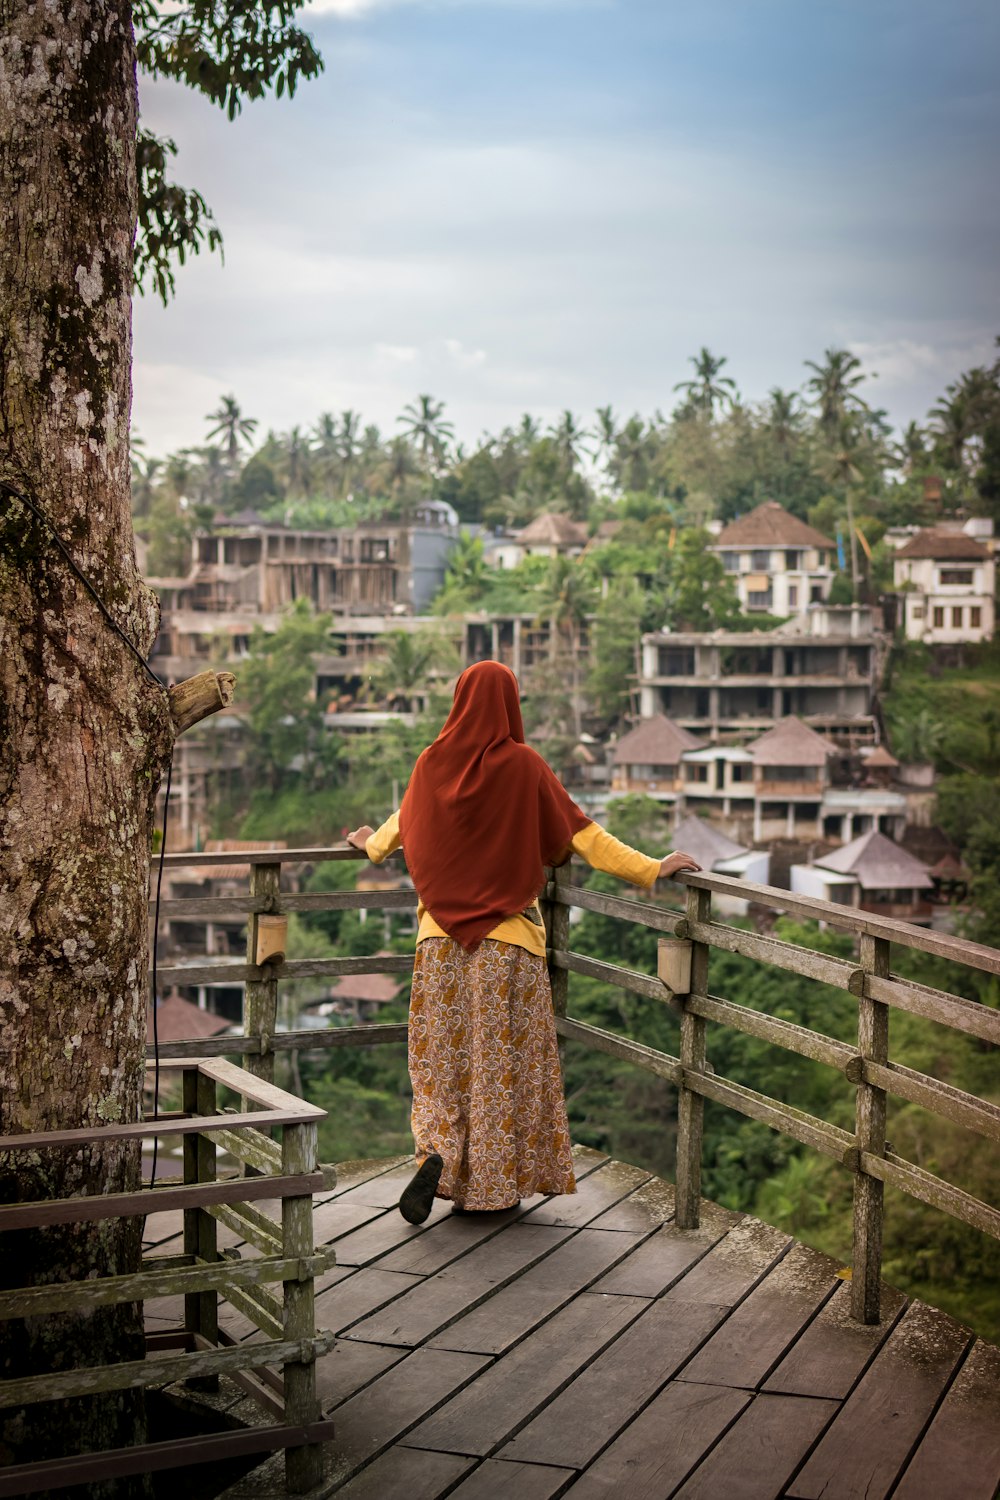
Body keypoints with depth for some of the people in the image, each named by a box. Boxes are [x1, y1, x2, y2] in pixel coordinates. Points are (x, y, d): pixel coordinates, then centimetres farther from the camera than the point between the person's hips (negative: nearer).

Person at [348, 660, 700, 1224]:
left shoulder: (435, 764, 0)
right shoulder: (524, 765, -10)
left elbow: (405, 822, 19)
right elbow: (580, 833, -8)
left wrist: (374, 846, 41)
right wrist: (652, 868, -2)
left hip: (444, 934, 3)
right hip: (509, 935, -3)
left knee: (444, 1053, 12)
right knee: (504, 1056, 6)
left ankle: (437, 1157, -7)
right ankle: (497, 1184, 10)